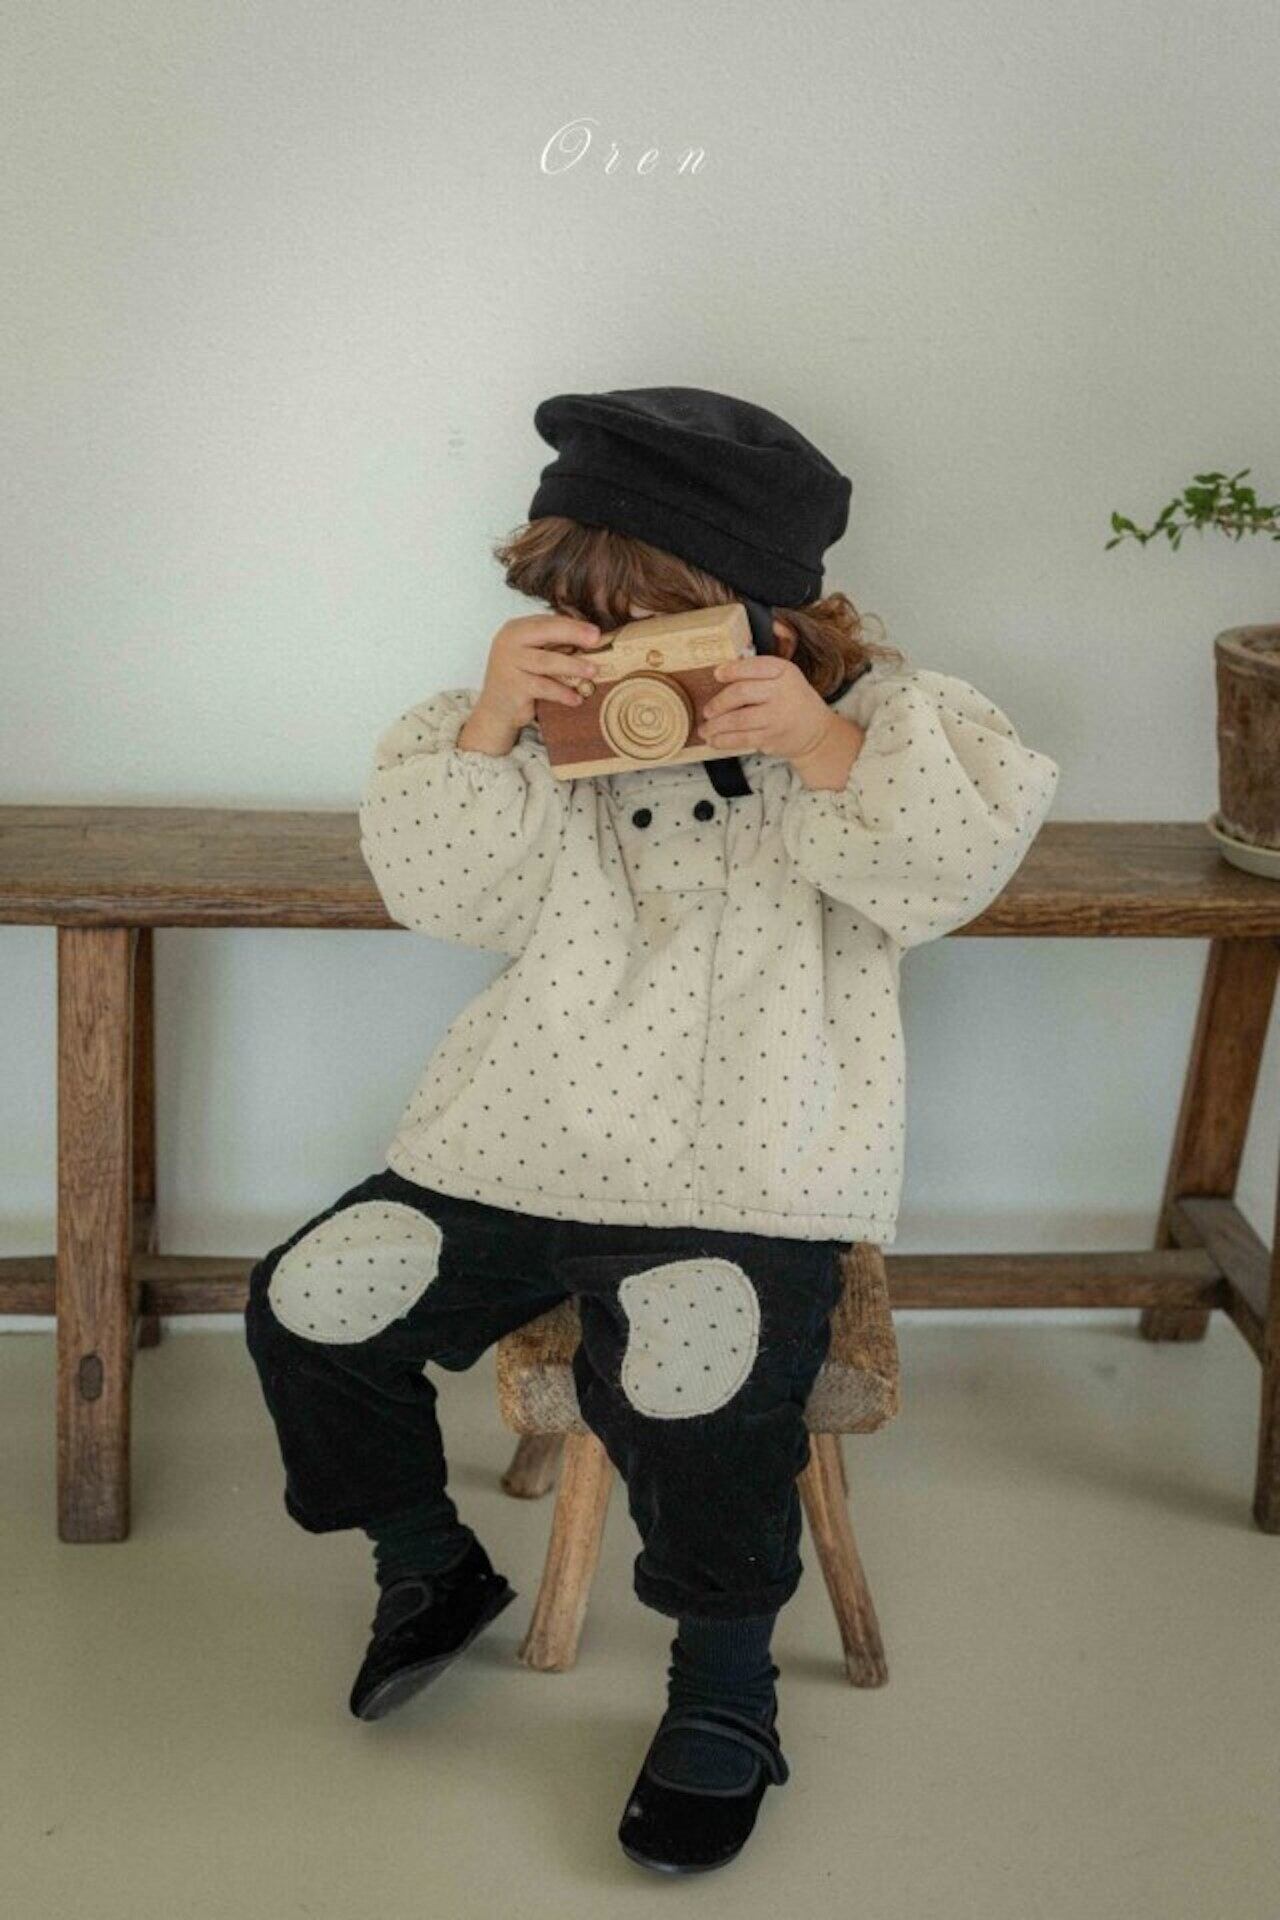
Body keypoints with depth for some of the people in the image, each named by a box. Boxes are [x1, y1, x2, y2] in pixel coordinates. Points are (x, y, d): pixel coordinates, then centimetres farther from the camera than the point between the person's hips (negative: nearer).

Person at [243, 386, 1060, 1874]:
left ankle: (726, 1694, 0)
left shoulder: (862, 710, 1)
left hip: (741, 1177, -4)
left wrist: (828, 748, -26)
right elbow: (444, 895, -3)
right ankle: (429, 1571, 26)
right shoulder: (548, 714, 7)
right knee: (309, 1306, -3)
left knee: (691, 1386, -31)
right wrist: (486, 728, -18)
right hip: (521, 1140, 5)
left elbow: (959, 859, -12)